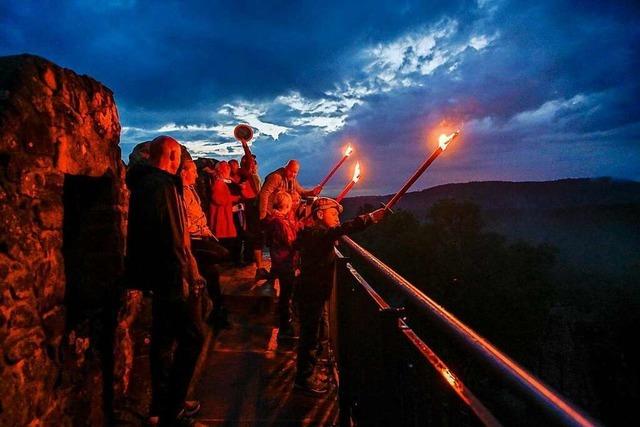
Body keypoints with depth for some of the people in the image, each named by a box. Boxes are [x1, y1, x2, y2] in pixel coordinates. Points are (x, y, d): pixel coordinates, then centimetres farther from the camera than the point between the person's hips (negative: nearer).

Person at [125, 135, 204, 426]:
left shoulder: (145, 182, 14)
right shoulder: (162, 185, -17)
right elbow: (171, 237, -25)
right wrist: (183, 276, -19)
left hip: (157, 274, 11)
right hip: (169, 275, -11)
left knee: (165, 337, 19)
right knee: (191, 337, -3)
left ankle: (162, 403, 33)